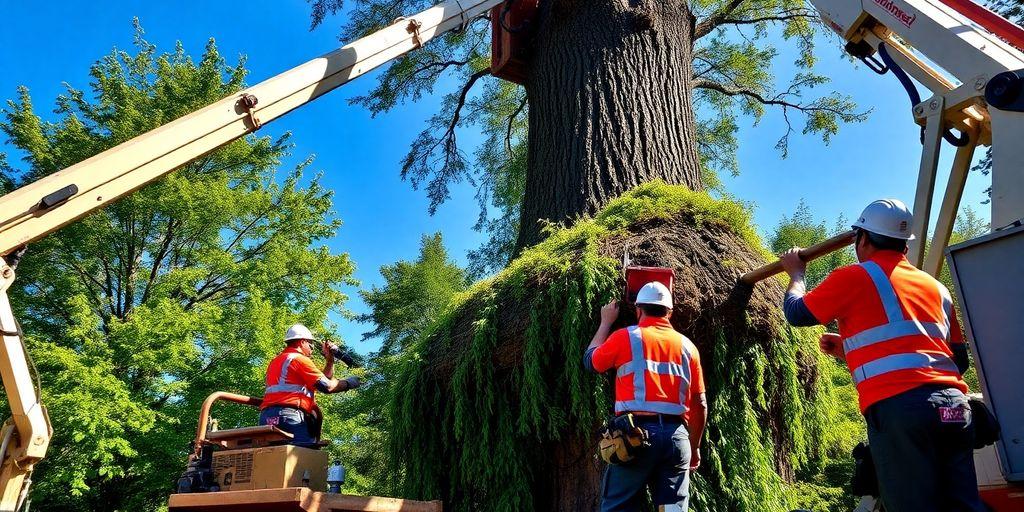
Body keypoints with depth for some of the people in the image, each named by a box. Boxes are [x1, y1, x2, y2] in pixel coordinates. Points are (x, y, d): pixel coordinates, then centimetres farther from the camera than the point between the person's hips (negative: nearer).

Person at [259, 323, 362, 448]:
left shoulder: (275, 361, 28)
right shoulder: (299, 359, 0)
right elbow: (327, 386, -5)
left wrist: (330, 360, 26)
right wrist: (348, 383, 11)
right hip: (288, 416, -9)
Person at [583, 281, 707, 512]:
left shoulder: (625, 337, 1)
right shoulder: (687, 346, 10)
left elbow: (590, 361, 18)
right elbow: (700, 404, 10)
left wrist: (606, 322, 29)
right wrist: (695, 447, 20)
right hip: (676, 435, 3)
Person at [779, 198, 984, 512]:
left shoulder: (853, 278, 4)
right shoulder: (935, 286, 23)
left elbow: (797, 313, 13)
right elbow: (959, 359, 25)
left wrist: (796, 274, 35)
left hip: (898, 404, -6)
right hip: (954, 404, 6)